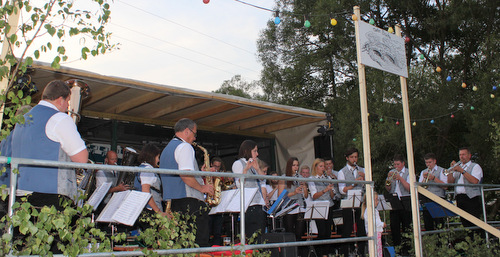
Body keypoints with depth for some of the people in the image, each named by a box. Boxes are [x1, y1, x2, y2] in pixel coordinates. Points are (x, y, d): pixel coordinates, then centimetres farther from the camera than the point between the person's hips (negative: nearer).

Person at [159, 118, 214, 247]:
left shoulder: (166, 149, 23)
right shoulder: (185, 146, -7)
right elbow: (185, 174, -21)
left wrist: (200, 173, 24)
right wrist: (202, 188, -8)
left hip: (171, 201, 10)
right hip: (190, 201, -9)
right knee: (200, 241, -8)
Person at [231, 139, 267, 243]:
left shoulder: (253, 165, 24)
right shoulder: (238, 163, 1)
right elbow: (239, 184, -10)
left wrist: (257, 168, 5)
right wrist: (246, 169, -19)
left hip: (260, 205, 8)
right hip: (249, 206, -8)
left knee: (261, 236, 4)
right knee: (253, 238, -11)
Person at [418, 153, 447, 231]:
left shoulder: (441, 171, 5)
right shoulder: (423, 172, 19)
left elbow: (445, 186, -7)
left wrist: (434, 178, -12)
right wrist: (424, 179, -6)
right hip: (426, 200, 4)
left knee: (438, 224, -8)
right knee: (427, 225, 3)